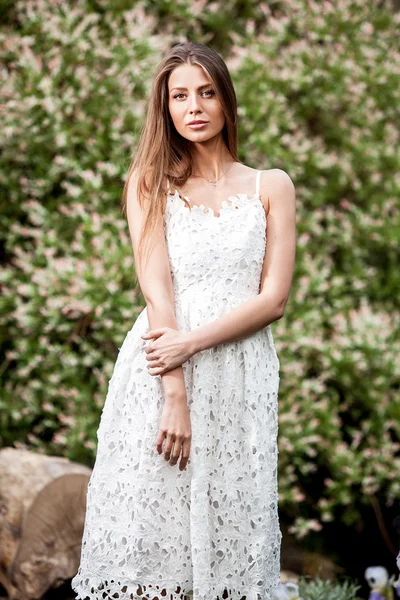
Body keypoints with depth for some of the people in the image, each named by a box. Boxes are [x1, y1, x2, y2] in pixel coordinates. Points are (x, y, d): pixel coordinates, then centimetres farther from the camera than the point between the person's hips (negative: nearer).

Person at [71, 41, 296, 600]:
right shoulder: (150, 185, 11)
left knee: (227, 532, -1)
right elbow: (156, 288, -2)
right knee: (151, 523, -3)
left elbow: (274, 299, 2)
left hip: (240, 374, 0)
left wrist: (192, 343, -12)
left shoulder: (271, 186, 11)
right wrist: (175, 393, -14)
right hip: (160, 375, 0)